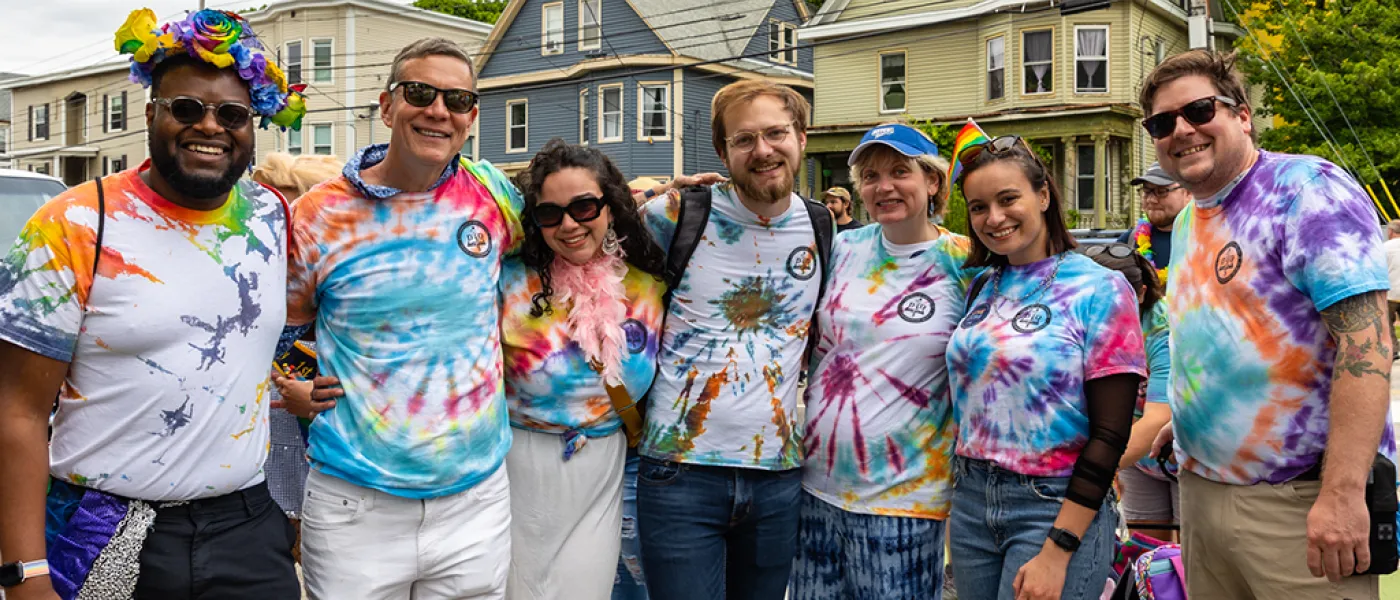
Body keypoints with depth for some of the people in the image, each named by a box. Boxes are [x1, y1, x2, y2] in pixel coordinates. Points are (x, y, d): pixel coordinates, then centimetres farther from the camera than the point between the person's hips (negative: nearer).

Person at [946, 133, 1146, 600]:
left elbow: (1110, 434, -13)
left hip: (1058, 507, -5)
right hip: (971, 499, 5)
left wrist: (1057, 552, -16)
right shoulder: (982, 288, 7)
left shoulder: (1101, 291, -8)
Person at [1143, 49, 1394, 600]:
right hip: (1201, 487, 8)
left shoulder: (1307, 188, -12)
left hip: (1298, 499, -8)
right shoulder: (1187, 224, 13)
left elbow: (1365, 339, -22)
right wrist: (1188, 420, 13)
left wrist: (1342, 493, -28)